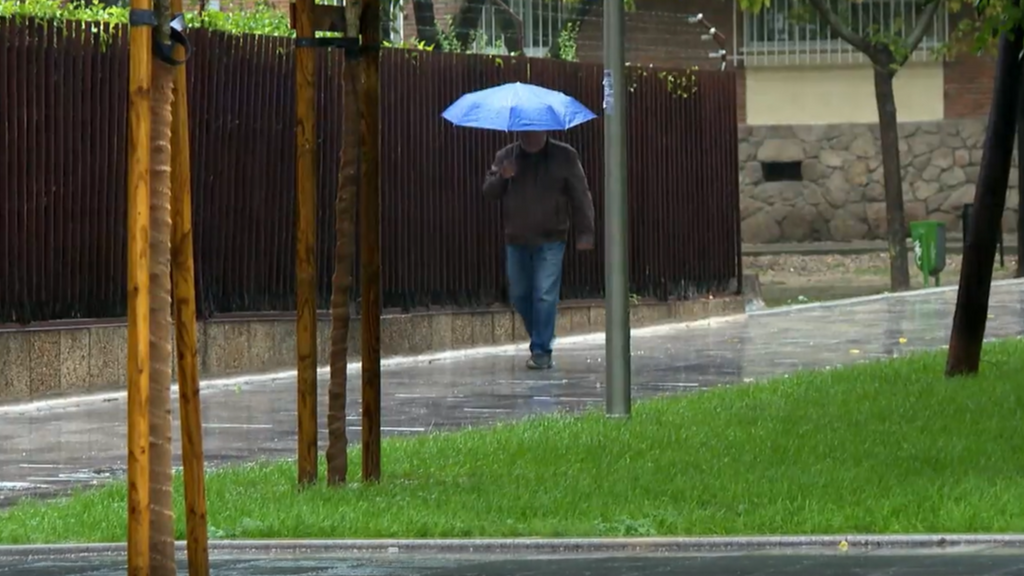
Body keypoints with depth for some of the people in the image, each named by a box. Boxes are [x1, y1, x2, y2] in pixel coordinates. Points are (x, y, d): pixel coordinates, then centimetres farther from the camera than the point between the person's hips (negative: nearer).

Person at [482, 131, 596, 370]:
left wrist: (585, 231, -7)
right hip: (516, 240, 4)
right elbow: (489, 191, 6)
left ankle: (541, 351, -8)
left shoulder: (564, 156, 1)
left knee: (545, 296, -11)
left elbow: (580, 195, 0)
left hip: (549, 241, -4)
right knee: (520, 295, 10)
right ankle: (540, 340, 29)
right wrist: (502, 178, -15)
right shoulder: (505, 157, 8)